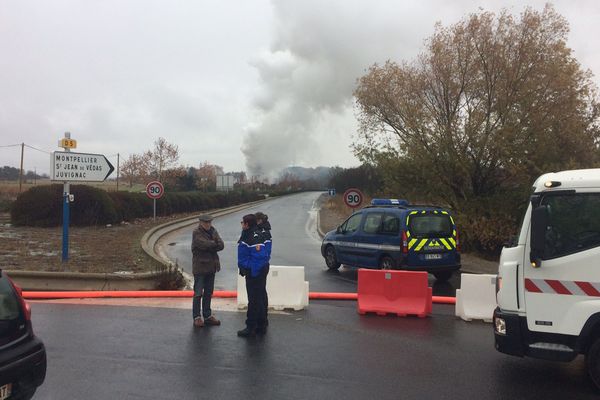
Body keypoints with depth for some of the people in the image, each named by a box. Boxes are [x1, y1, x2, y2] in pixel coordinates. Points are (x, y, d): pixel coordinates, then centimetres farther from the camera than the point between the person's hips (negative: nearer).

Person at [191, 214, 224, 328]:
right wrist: (215, 244, -6)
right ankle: (197, 317, 6)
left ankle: (207, 315, 22)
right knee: (198, 293, -2)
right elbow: (205, 244, -23)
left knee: (208, 293, 13)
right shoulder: (196, 233, -8)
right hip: (200, 267, -6)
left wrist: (210, 247, -15)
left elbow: (221, 245, -2)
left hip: (211, 266, 6)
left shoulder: (213, 231, 11)